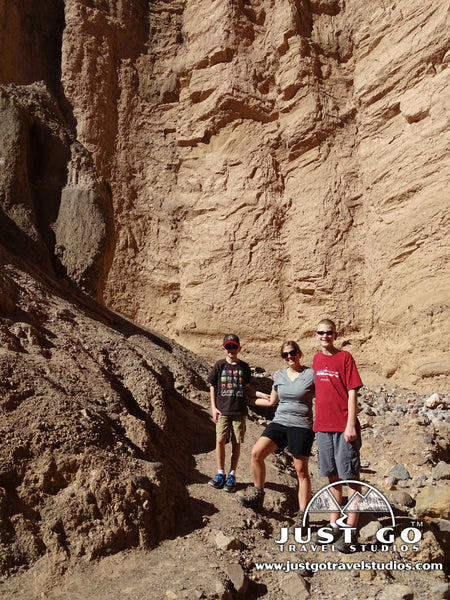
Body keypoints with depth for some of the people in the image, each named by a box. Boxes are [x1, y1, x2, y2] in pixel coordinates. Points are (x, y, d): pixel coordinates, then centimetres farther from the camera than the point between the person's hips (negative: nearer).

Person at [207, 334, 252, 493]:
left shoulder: (244, 367, 7)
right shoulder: (219, 365, 4)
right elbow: (212, 387, 8)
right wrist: (213, 407, 2)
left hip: (239, 411, 1)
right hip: (222, 410, -1)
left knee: (236, 443, 3)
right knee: (220, 440, -8)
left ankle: (232, 475, 15)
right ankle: (220, 474, 7)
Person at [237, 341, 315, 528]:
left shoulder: (311, 374, -3)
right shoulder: (280, 376, 11)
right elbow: (272, 401, 22)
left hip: (302, 426, -4)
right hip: (279, 422, 4)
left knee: (301, 470, 1)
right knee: (256, 452, -15)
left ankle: (302, 515, 13)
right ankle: (257, 495, 1)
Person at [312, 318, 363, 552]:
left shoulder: (345, 357, -6)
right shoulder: (317, 359, 10)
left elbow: (352, 393, -9)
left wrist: (351, 424, -14)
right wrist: (317, 421, 14)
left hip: (344, 427, -6)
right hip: (322, 426, 6)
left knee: (350, 476, 1)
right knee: (333, 476, 14)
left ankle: (350, 530, 8)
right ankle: (334, 524, 25)